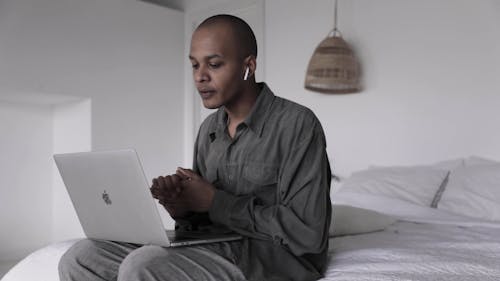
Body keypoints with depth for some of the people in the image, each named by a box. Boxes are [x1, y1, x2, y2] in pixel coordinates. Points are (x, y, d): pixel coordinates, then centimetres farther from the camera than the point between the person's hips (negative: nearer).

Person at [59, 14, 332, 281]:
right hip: (212, 246, 7)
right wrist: (179, 204, -7)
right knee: (80, 259, -9)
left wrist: (215, 202, -13)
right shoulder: (209, 129, 13)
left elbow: (307, 233, -17)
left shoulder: (296, 124, -10)